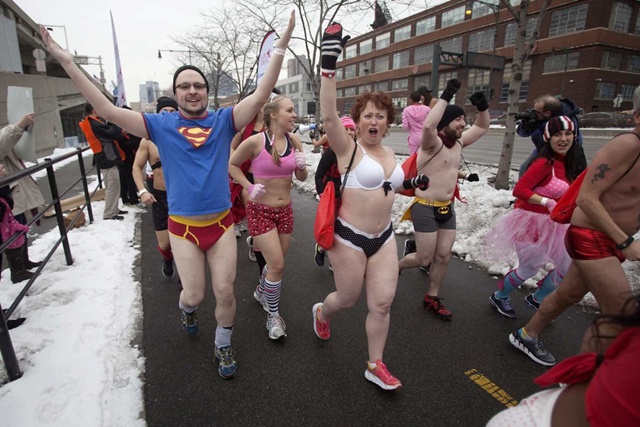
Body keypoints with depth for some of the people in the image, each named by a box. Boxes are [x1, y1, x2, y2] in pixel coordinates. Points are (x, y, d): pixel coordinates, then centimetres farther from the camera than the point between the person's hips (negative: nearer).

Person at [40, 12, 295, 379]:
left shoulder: (224, 120, 0)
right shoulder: (162, 124, 1)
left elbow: (259, 97, -11)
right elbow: (108, 110, -2)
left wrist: (281, 47, -17)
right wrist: (67, 62, -5)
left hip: (222, 222, 0)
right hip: (183, 226, 0)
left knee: (225, 292, 5)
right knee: (194, 295, 7)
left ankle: (223, 346, 32)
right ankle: (186, 309, 47)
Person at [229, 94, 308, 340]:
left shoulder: (294, 141, -2)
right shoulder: (255, 141, -15)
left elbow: (301, 178, 7)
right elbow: (232, 165, -2)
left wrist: (302, 166, -14)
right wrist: (249, 187, -13)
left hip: (285, 210, 5)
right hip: (260, 210, -5)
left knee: (276, 262, 18)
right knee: (277, 265, -8)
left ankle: (261, 292, 49)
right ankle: (273, 315, 16)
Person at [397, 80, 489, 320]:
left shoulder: (458, 142, 9)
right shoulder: (433, 143, -15)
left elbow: (482, 127, 21)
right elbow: (428, 125, -38)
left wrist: (483, 107, 3)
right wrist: (446, 96, -31)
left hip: (447, 209, 8)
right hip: (425, 209, -8)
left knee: (443, 257, 10)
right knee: (425, 259, -2)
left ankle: (432, 299, 26)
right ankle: (395, 266, 29)